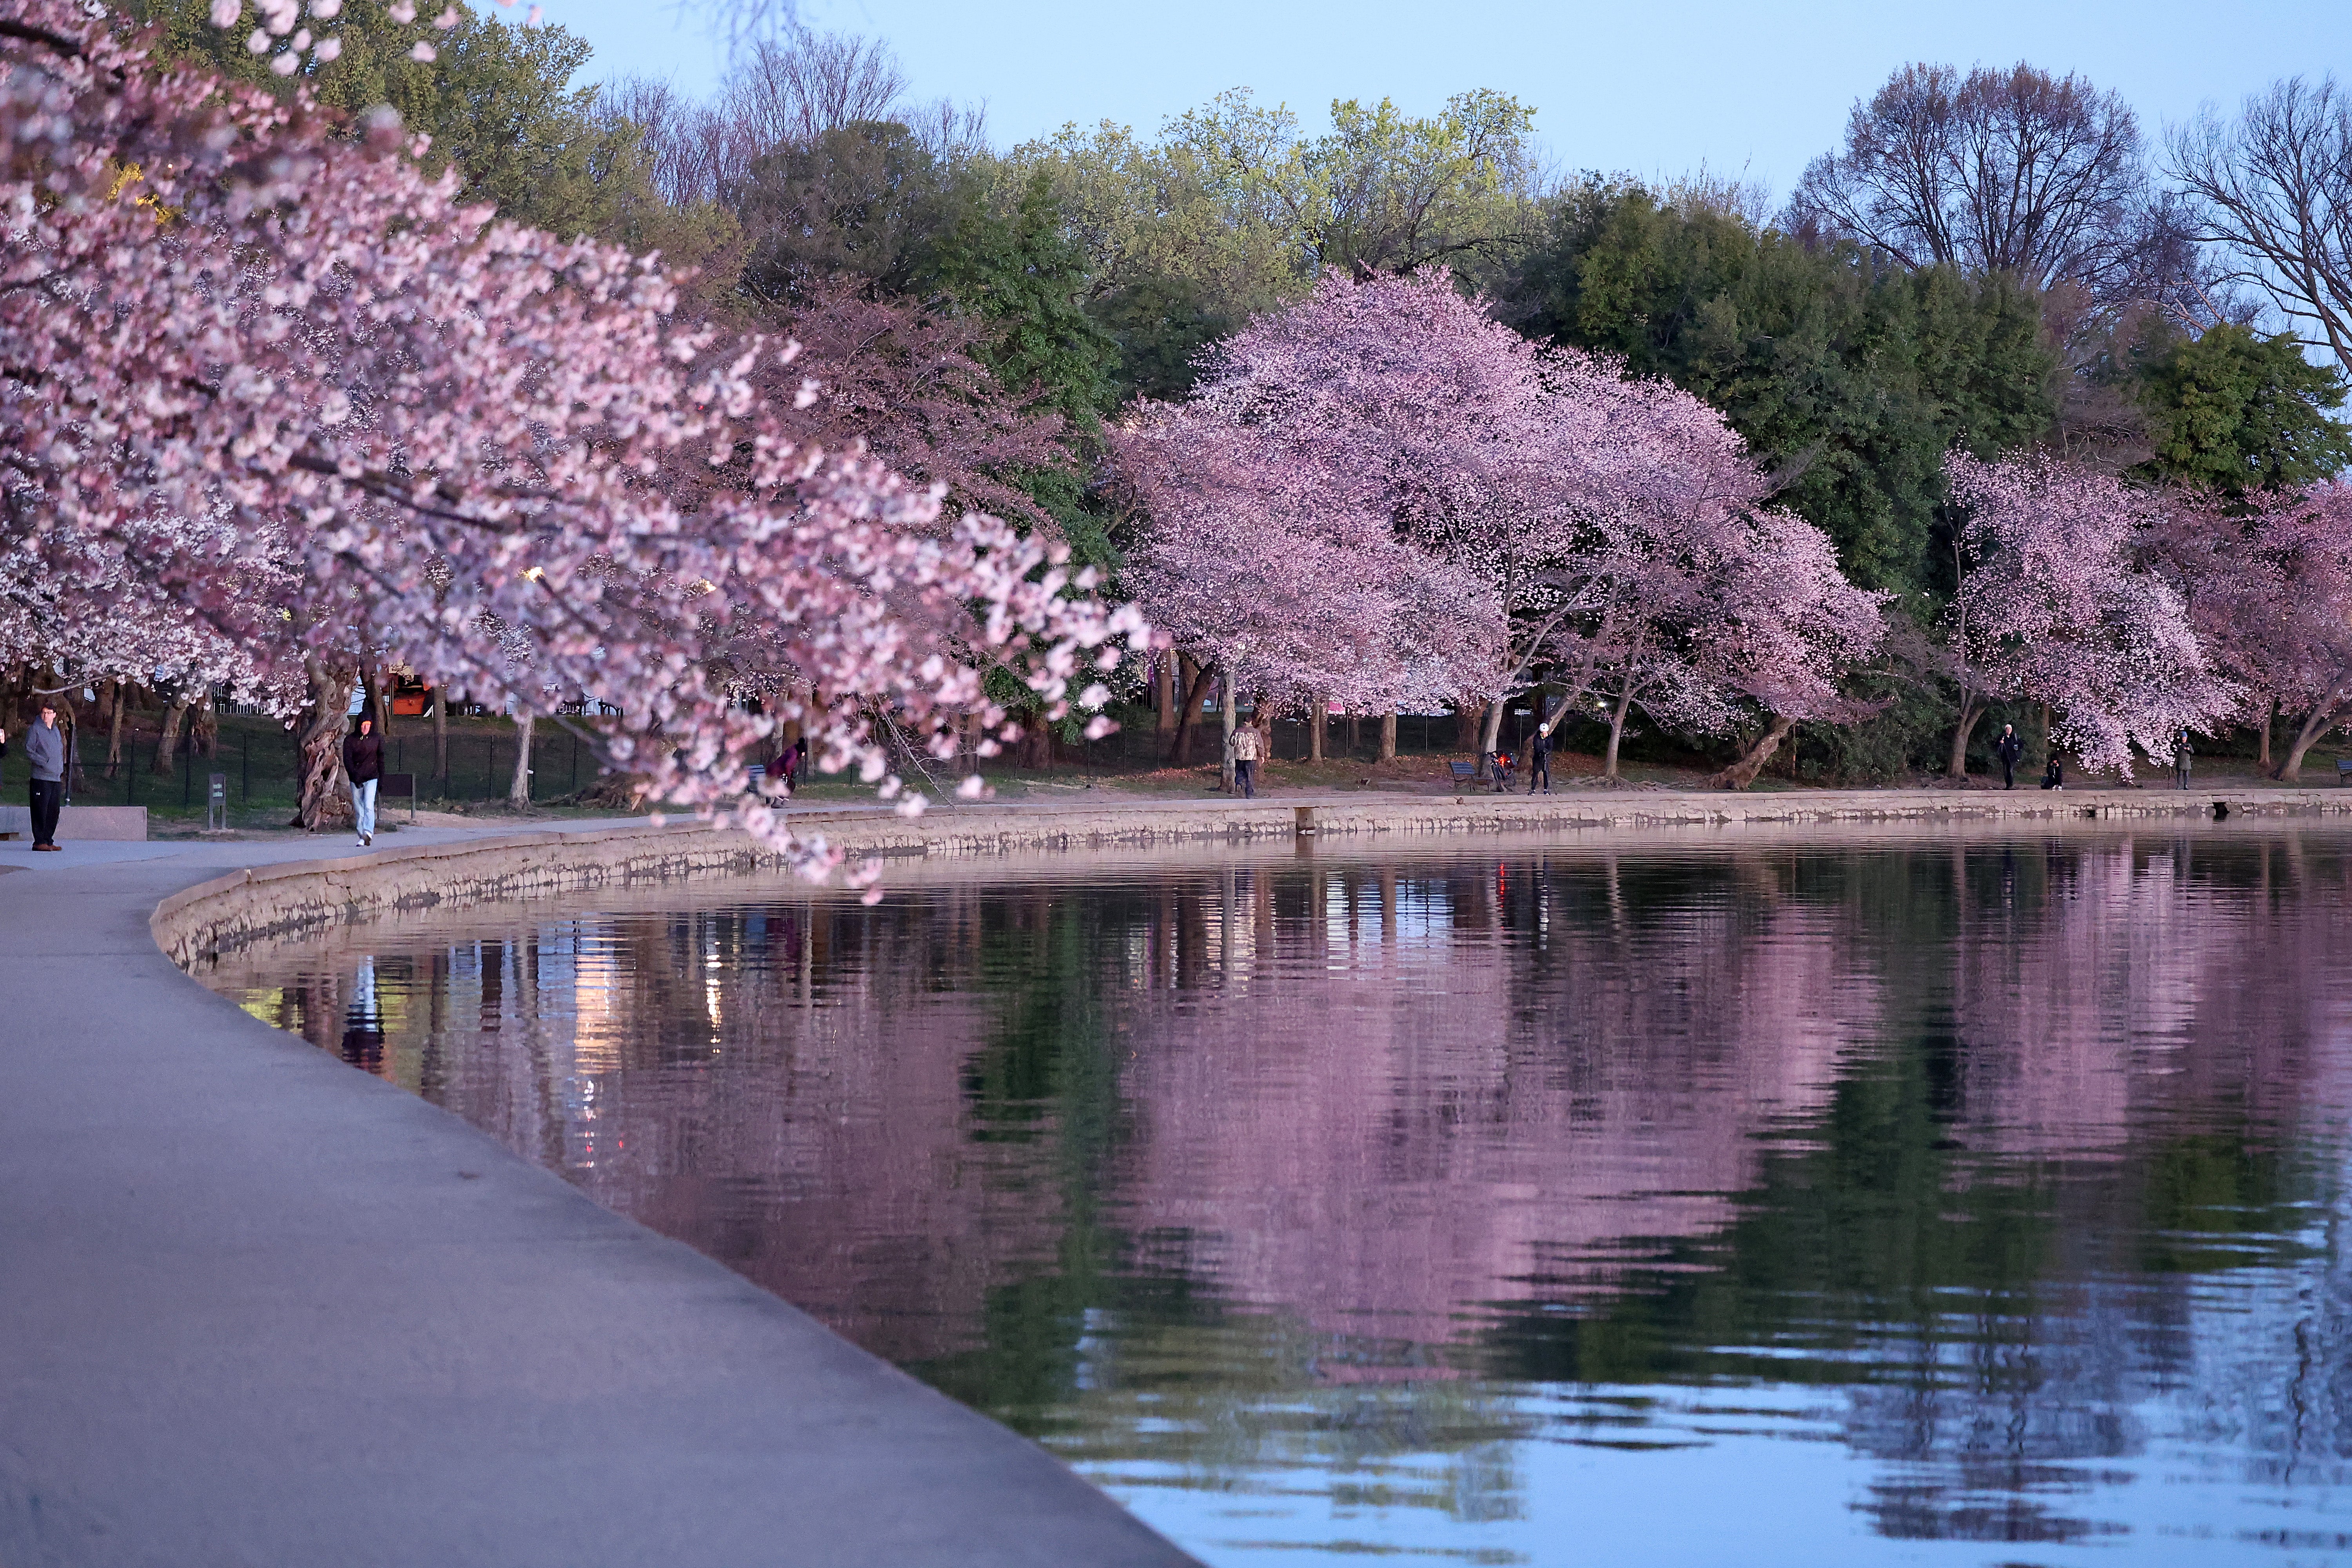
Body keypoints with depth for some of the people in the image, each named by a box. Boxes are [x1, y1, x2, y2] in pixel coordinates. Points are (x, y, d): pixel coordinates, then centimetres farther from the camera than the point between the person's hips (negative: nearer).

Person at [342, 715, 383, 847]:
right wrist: (355, 777, -20)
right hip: (356, 780, 1)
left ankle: (368, 832, -29)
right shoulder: (350, 740, 1)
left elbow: (381, 759, 13)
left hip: (371, 778, -1)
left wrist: (382, 779, 8)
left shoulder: (377, 739, 6)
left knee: (369, 806, -19)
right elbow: (347, 760, -7)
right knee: (358, 810, 4)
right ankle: (362, 838, 10)